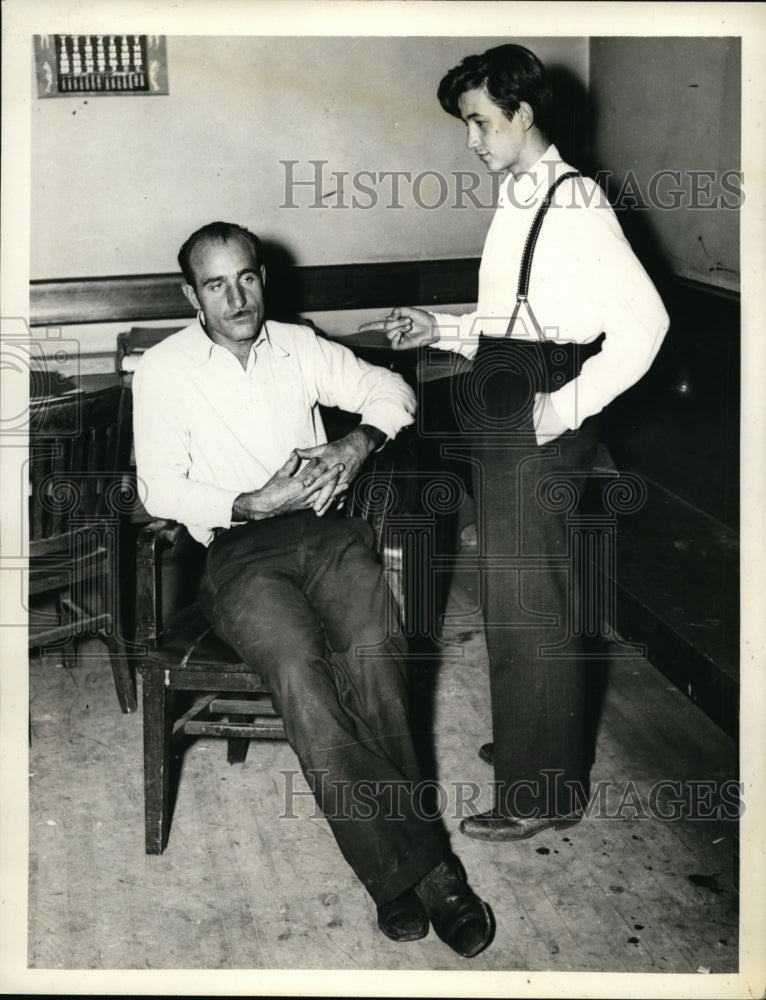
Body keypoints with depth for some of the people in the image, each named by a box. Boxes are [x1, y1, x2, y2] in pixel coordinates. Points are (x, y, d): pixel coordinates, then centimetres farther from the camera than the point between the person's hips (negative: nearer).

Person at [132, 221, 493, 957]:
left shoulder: (299, 346, 14)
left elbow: (391, 391, 19)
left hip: (323, 525, 3)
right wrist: (256, 503, -13)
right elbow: (160, 490, -2)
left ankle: (393, 866, -23)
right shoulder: (163, 371, 4)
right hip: (235, 546, -2)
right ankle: (422, 866, -28)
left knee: (374, 647, -29)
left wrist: (356, 445, -2)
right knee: (298, 669, -31)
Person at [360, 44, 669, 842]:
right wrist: (441, 329, 8)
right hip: (502, 424, 10)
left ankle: (544, 792, 13)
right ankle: (529, 740, 38)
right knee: (510, 594, 20)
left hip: (536, 431, -9)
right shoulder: (518, 200, 13)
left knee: (530, 606, -1)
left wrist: (564, 410, -20)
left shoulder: (573, 201, -14)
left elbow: (642, 321, -20)